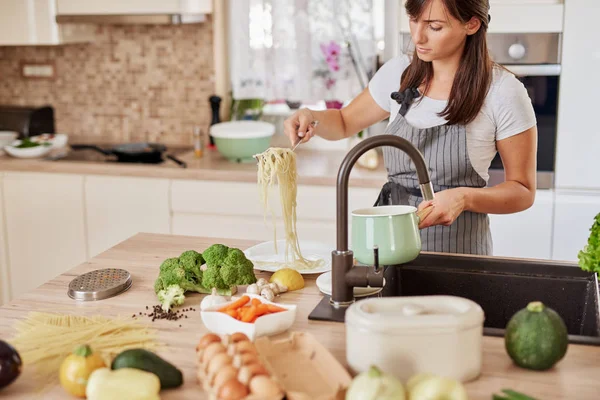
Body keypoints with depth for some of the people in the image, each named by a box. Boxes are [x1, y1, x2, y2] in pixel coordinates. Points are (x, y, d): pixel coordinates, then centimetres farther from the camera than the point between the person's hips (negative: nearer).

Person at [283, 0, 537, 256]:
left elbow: (523, 191, -4)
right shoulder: (399, 72, 2)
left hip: (457, 247, -3)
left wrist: (464, 198, -22)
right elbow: (345, 122, 18)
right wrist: (311, 118, -4)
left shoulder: (503, 92, -10)